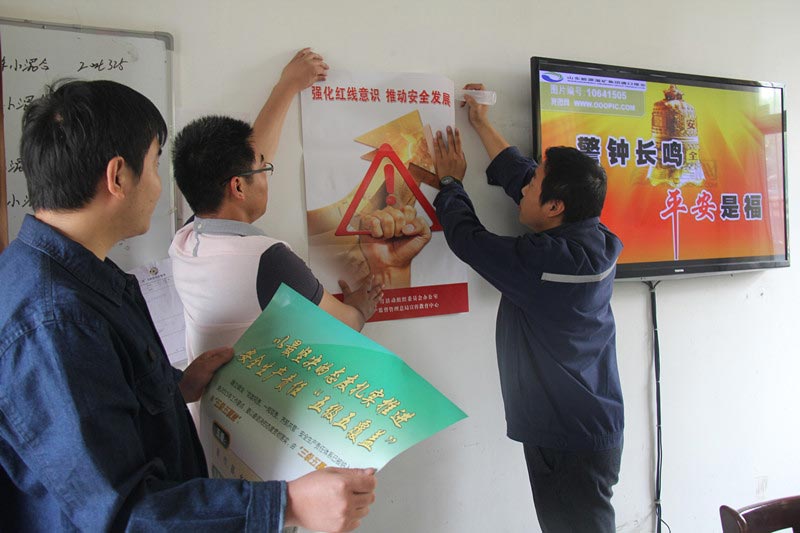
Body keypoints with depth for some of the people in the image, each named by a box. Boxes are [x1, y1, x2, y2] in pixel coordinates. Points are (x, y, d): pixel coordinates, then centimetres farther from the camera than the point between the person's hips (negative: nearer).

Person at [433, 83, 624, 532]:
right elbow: (519, 176, 9)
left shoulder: (545, 259, -27)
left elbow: (468, 238, -14)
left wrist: (451, 182, 4)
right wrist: (483, 124, 18)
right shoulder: (594, 239, -3)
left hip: (567, 444, -9)